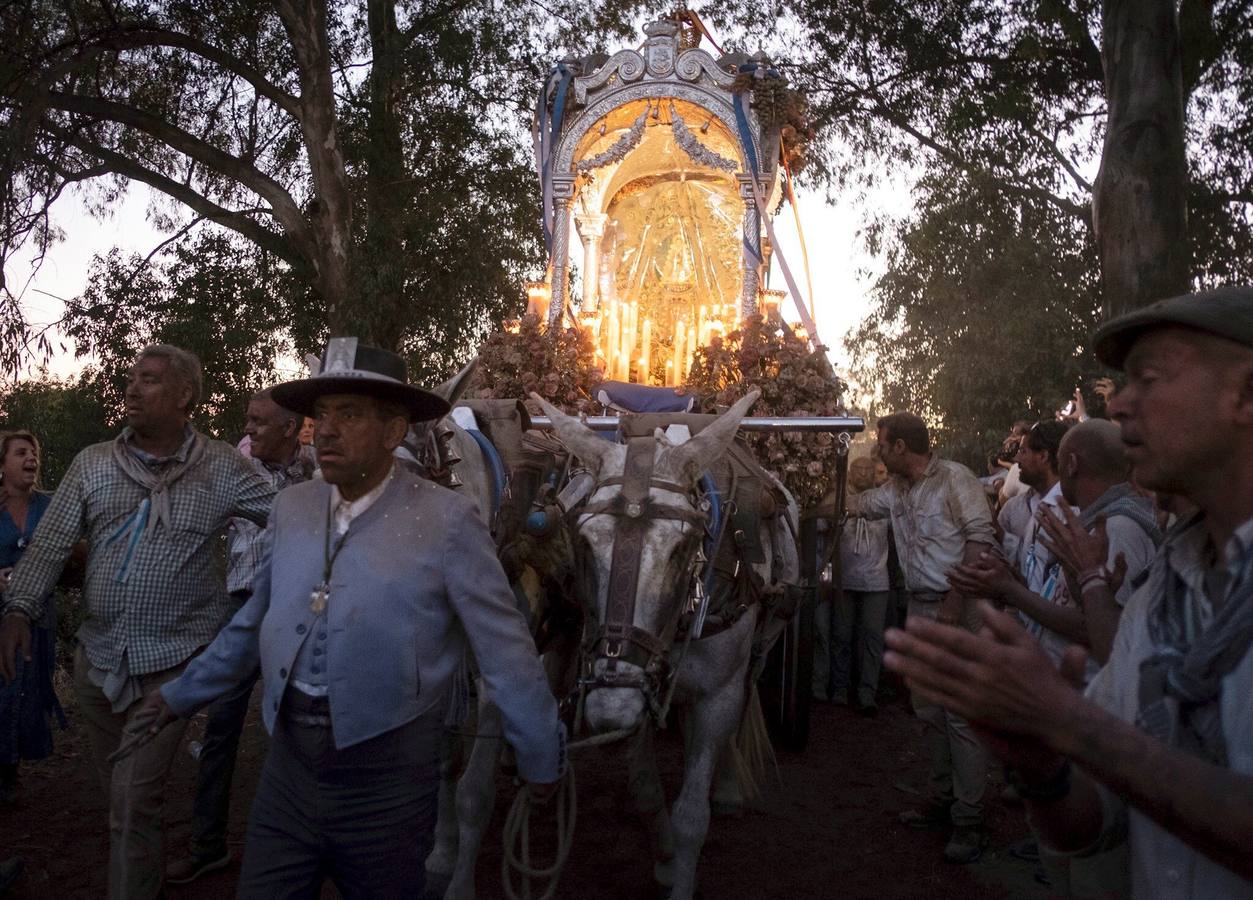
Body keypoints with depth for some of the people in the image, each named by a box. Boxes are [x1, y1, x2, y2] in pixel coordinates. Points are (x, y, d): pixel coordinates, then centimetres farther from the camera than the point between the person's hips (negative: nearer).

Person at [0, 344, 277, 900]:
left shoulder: (221, 468, -5)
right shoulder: (92, 464, 4)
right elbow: (51, 543, 3)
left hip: (173, 660, -4)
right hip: (97, 655, 5)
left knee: (135, 800, -7)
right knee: (117, 792, 20)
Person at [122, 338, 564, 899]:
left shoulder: (446, 521, -16)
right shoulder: (291, 507, 2)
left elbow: (505, 649, -9)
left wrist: (540, 757, -1)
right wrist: (181, 694, 23)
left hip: (385, 775, -4)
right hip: (289, 763, 5)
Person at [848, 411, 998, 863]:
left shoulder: (954, 478, -12)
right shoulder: (896, 489, 12)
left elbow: (980, 537, -17)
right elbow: (857, 504, 26)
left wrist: (955, 602, -20)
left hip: (958, 610, -8)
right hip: (921, 608, 8)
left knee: (961, 715, -5)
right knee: (930, 710, 13)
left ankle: (969, 821, 4)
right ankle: (941, 800, 27)